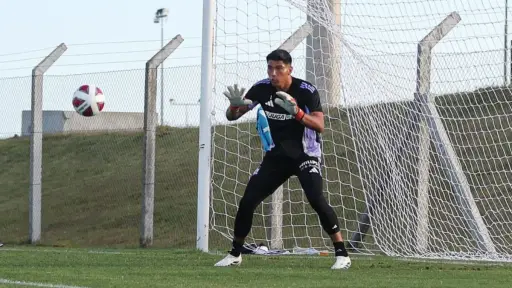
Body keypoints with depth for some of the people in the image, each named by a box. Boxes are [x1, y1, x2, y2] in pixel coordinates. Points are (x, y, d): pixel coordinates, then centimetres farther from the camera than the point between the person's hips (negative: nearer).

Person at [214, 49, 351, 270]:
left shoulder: (306, 91, -18)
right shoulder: (262, 88, -6)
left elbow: (319, 126, -26)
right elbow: (231, 117, -2)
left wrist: (296, 111, -42)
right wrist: (235, 105, -26)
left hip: (306, 154, -4)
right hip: (277, 155, 4)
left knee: (316, 199, -26)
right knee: (247, 201, -3)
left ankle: (341, 254, -19)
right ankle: (235, 254, 16)